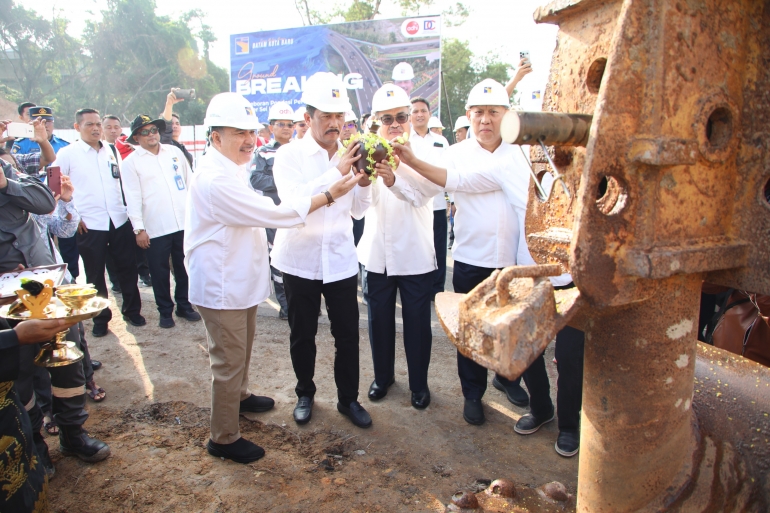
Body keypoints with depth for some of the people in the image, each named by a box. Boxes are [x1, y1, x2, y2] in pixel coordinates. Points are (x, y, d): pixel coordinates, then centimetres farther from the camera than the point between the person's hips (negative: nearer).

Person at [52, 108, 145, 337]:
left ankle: (132, 311, 25)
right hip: (89, 225, -3)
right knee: (95, 275, 7)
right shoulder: (67, 154, -2)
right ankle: (100, 318, 22)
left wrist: (129, 207, 10)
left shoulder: (112, 151, 9)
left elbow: (124, 180, 16)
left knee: (127, 268, 9)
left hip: (120, 221, 3)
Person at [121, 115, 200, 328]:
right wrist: (139, 229, -9)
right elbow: (133, 197, -4)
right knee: (159, 272, 6)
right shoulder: (131, 162, 0)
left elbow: (190, 182, 14)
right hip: (155, 228, -3)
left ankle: (184, 305, 28)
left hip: (184, 223, 3)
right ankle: (165, 312, 22)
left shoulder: (174, 152, 10)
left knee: (184, 268, 11)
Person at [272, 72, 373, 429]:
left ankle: (348, 398, 25)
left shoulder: (349, 156, 4)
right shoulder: (290, 155, -7)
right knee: (302, 334, 12)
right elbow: (293, 202, -24)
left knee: (347, 333, 6)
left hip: (341, 260, 2)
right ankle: (305, 394, 33)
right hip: (300, 260, -2)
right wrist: (337, 173, -29)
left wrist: (365, 181, -13)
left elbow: (358, 211, 5)